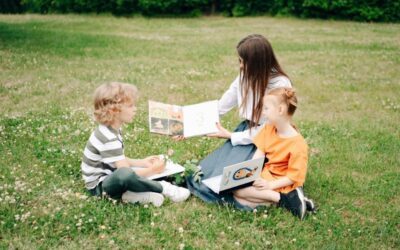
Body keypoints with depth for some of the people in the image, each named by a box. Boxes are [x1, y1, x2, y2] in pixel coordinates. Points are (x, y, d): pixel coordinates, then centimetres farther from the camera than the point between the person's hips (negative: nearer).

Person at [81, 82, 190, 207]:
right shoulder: (109, 139, -26)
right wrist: (153, 170, -17)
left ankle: (133, 194, -12)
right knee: (126, 174, -40)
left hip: (109, 176, 11)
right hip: (99, 186, -11)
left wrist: (142, 162, 10)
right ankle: (163, 188, -17)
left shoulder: (111, 130, 5)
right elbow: (125, 171, -27)